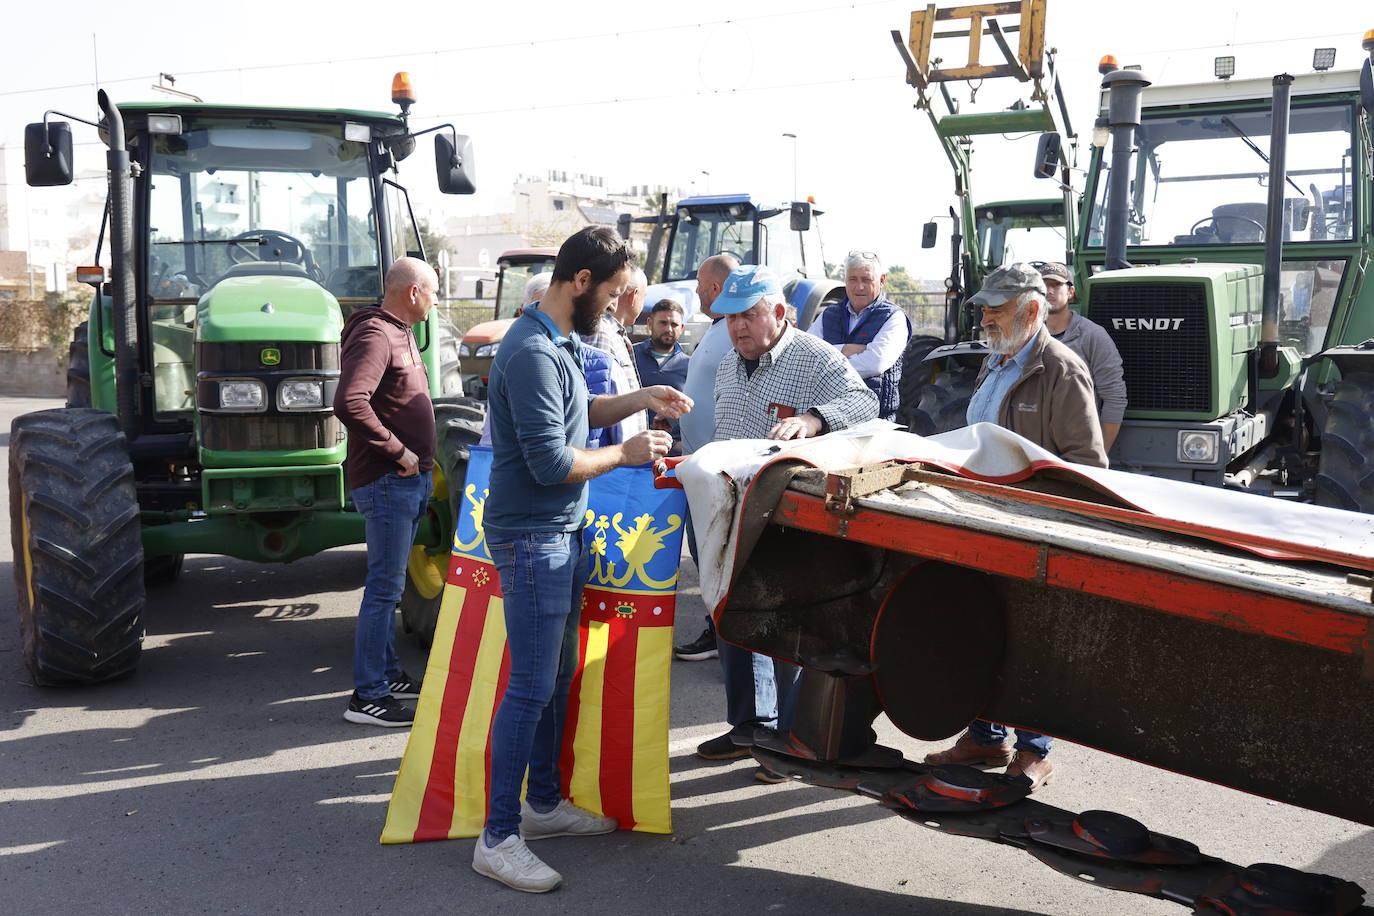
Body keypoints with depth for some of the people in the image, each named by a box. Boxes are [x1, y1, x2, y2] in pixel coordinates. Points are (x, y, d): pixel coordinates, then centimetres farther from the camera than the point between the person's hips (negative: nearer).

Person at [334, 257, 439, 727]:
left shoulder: (399, 333, 16)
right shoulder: (374, 336, -17)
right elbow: (349, 404, -30)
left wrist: (419, 459, 13)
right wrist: (398, 451, -23)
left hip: (409, 478, 10)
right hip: (386, 480, -10)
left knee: (389, 582, 17)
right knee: (385, 585, -7)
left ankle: (387, 673, 28)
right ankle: (367, 695, -1)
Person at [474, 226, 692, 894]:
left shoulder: (561, 342, 11)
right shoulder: (532, 352, -22)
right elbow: (551, 462, -24)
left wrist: (636, 400, 10)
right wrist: (626, 452, -11)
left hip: (563, 533, 10)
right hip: (531, 538, -10)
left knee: (558, 675, 17)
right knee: (531, 688, -5)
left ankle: (544, 802, 31)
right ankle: (498, 838, 5)